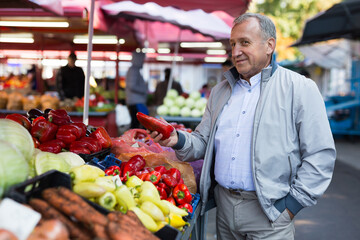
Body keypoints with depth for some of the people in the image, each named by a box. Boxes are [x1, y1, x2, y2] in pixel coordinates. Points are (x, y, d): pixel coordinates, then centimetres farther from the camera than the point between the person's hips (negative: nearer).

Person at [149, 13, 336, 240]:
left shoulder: (300, 89, -6)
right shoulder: (220, 91, 12)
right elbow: (203, 142, 13)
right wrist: (178, 140, -7)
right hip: (223, 206, 5)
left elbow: (320, 156, -10)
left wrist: (291, 206, -11)